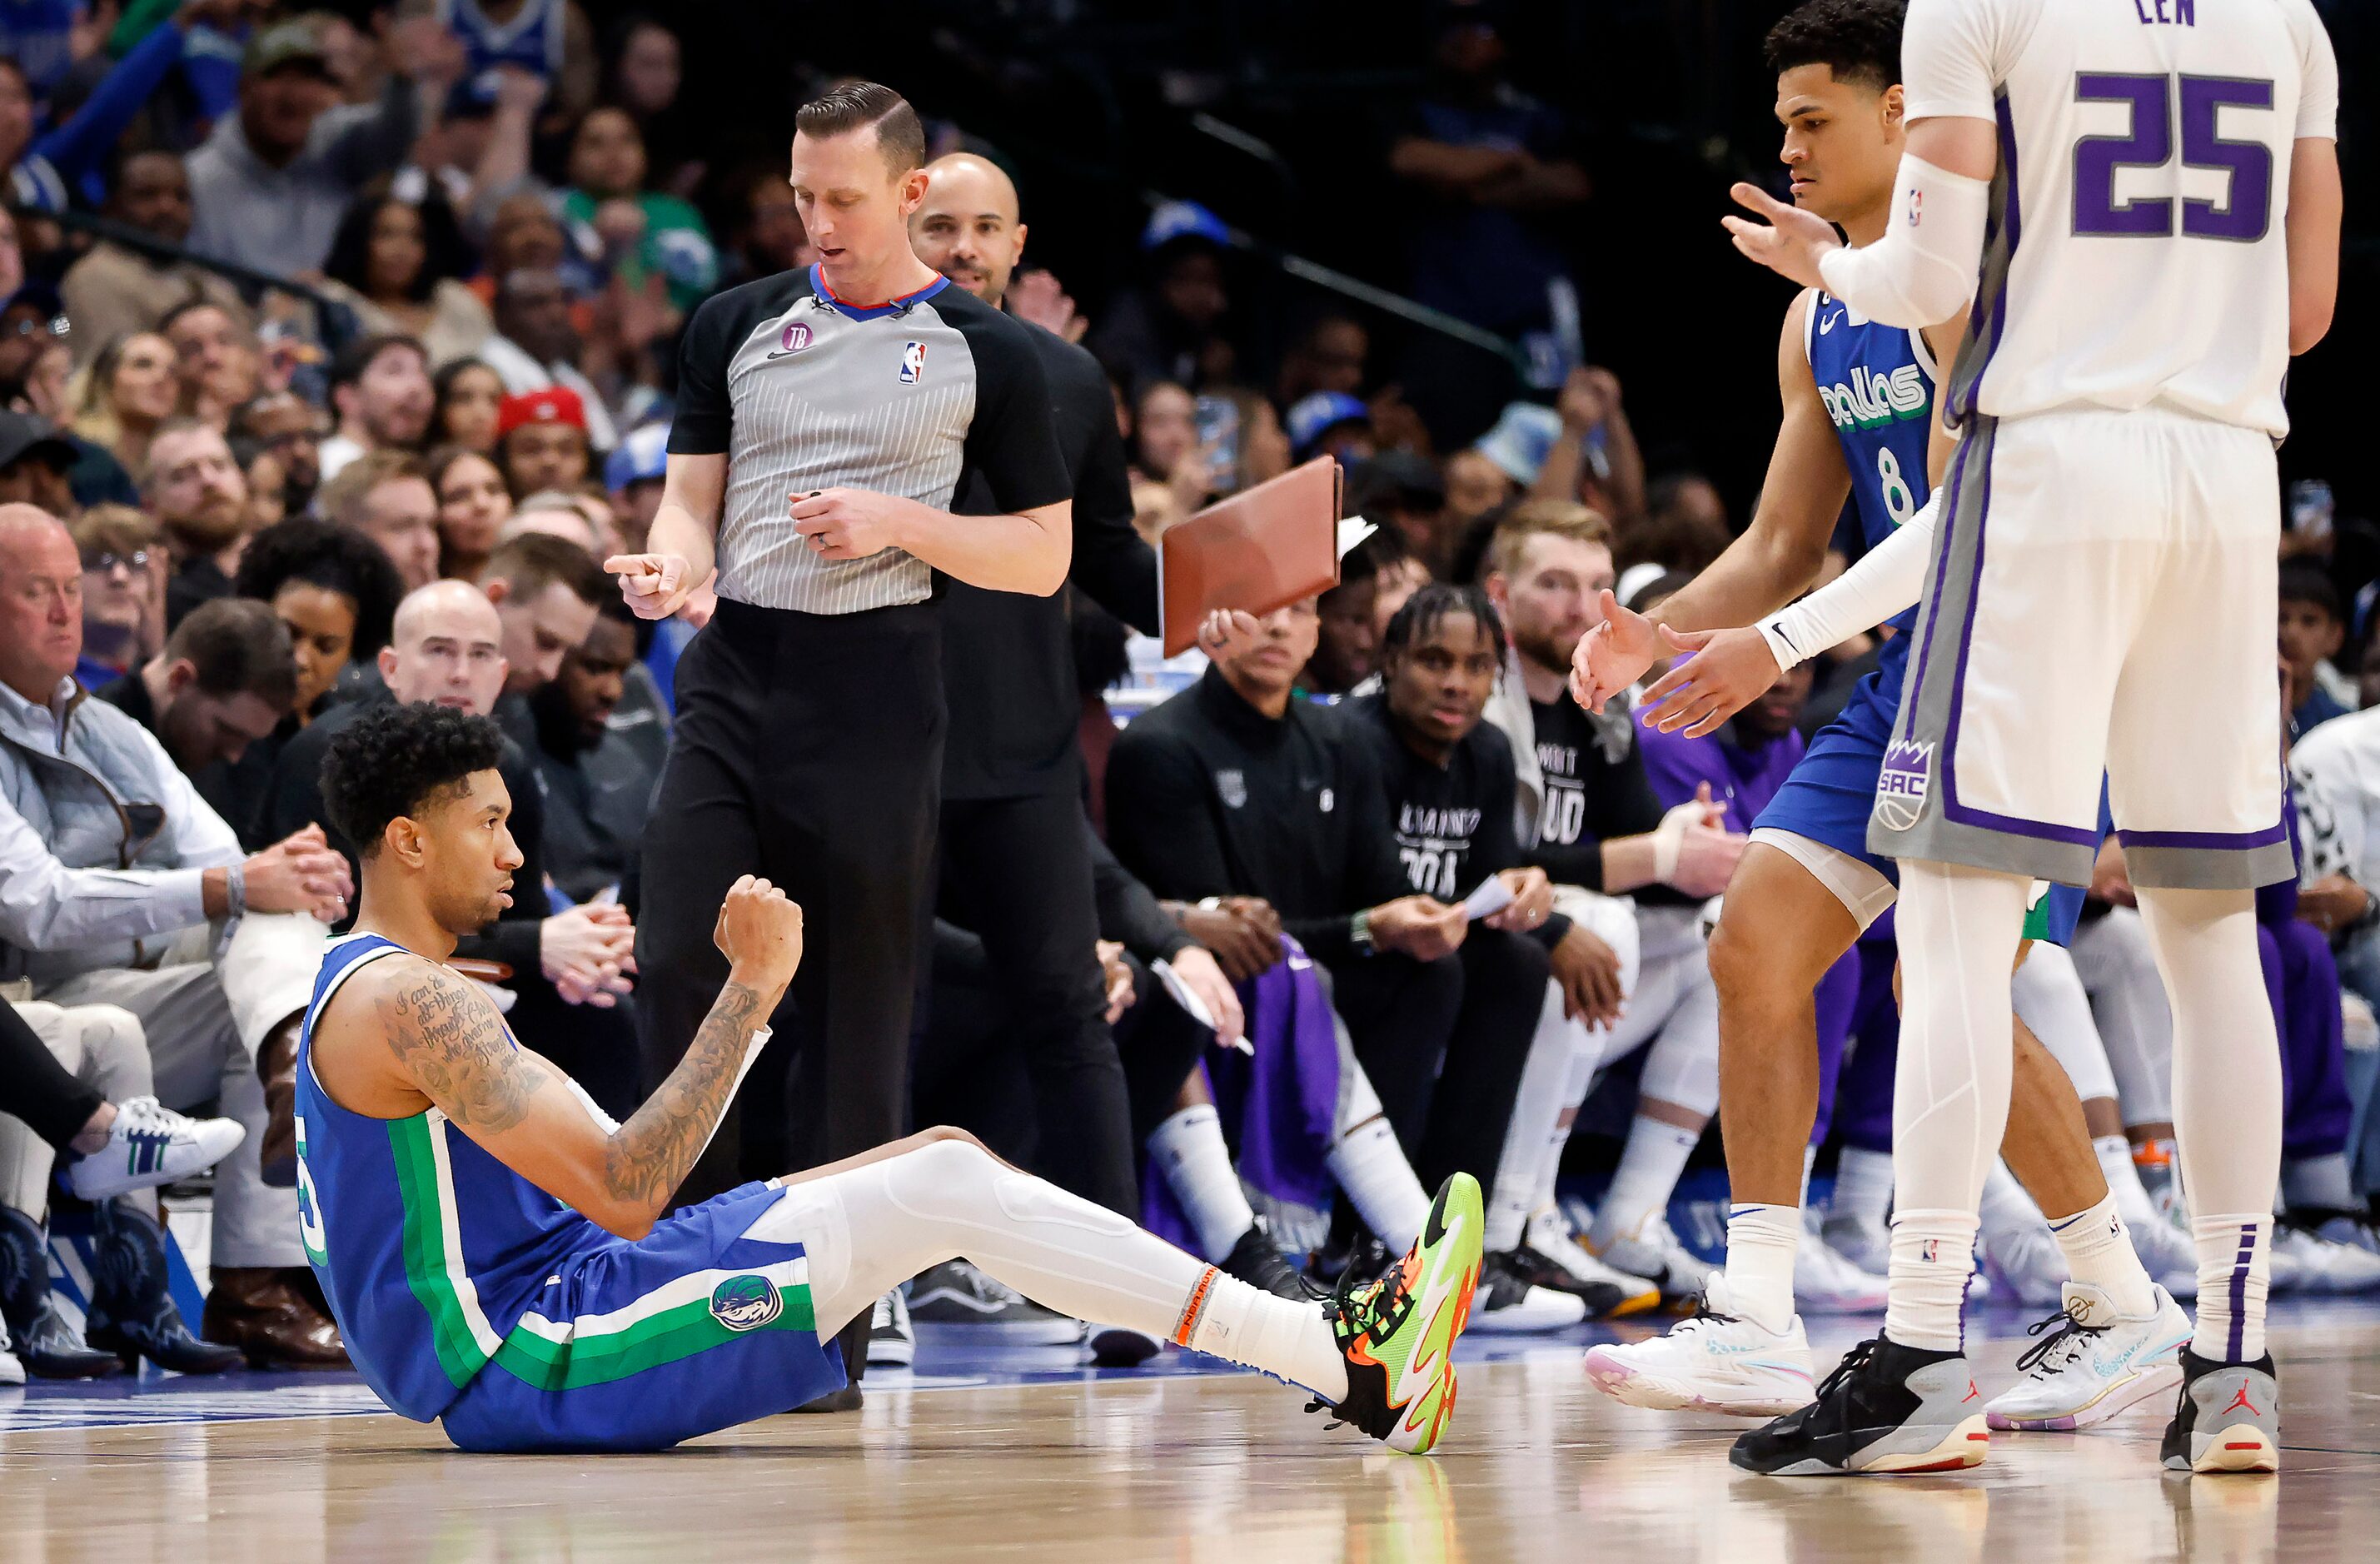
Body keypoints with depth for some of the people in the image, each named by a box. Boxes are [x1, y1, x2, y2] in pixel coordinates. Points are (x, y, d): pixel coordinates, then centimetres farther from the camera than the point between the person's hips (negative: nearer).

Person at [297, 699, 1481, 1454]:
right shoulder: (405, 1000, -15)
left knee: (942, 1164, 6)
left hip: (529, 1329, 10)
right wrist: (752, 993, -20)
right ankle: (1344, 1365, -15)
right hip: (530, 1366, -10)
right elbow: (625, 1193, -22)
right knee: (945, 1191, -15)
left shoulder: (371, 990, 20)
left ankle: (1333, 1352, 1)